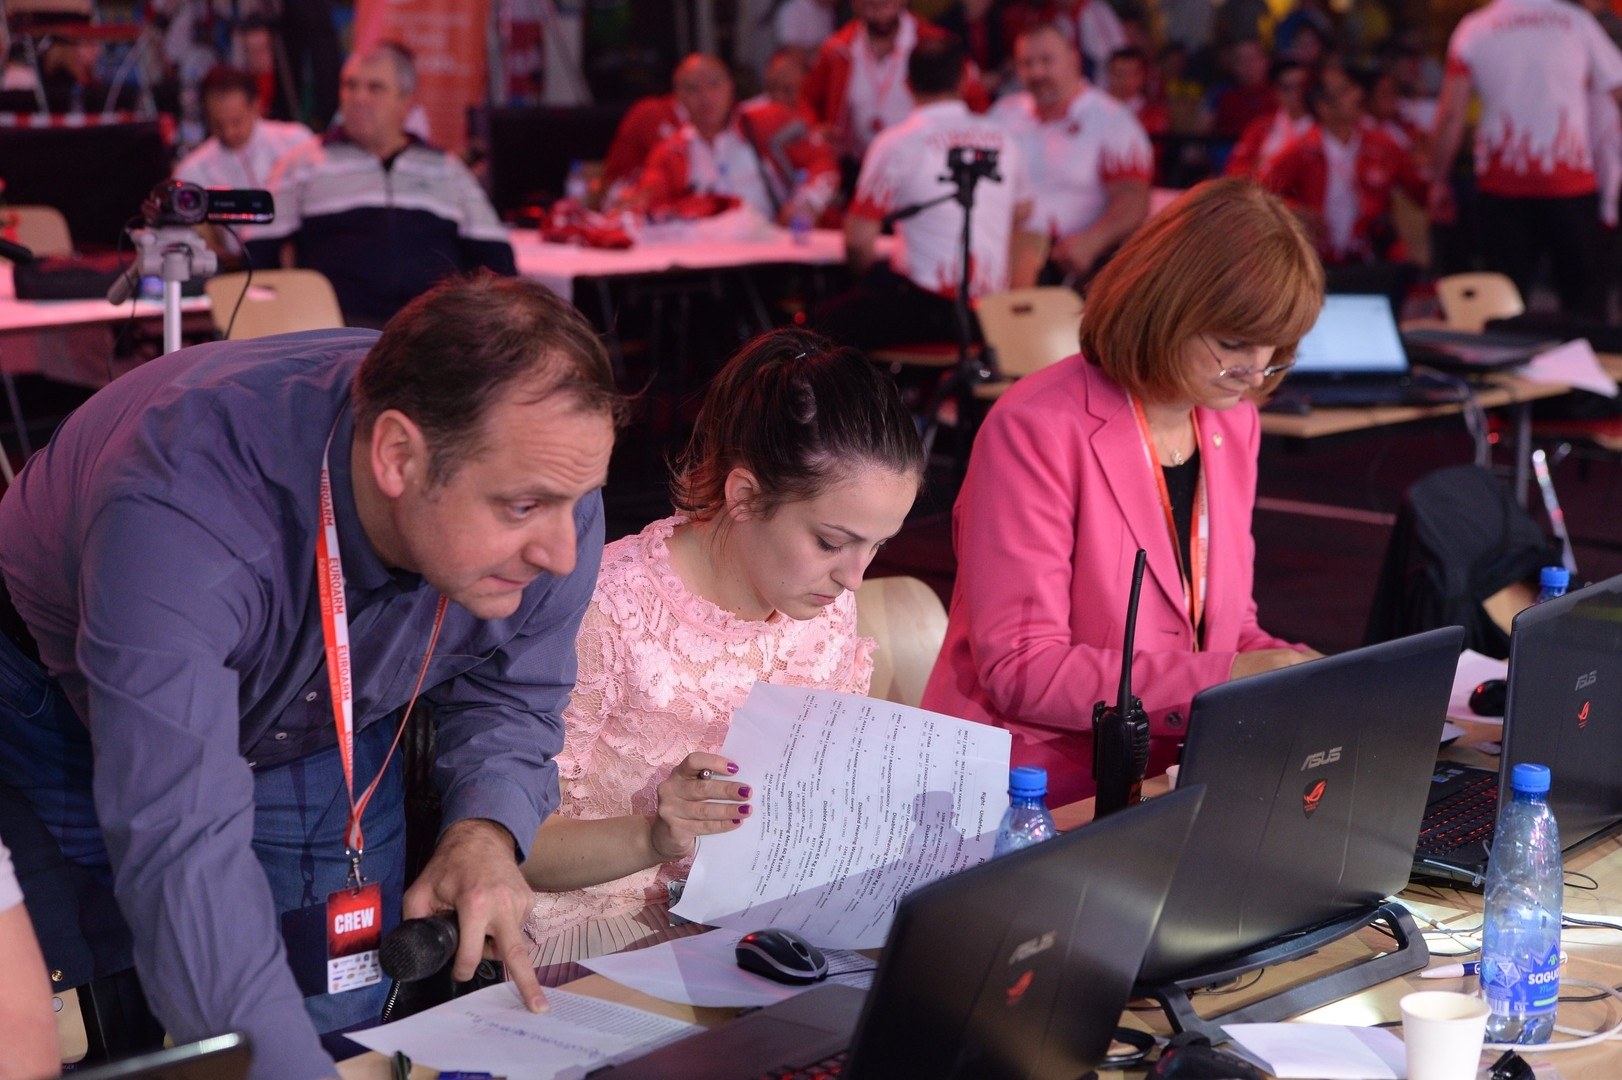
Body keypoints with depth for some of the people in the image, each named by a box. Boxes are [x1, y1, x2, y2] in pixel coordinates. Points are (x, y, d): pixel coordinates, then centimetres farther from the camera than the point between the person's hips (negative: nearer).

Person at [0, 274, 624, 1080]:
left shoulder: (543, 481, -27)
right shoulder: (181, 515, -45)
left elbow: (512, 692, -8)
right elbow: (182, 848, -50)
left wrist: (487, 828, -28)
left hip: (318, 744, 4)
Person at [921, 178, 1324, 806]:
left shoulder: (1232, 424, 11)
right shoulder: (1037, 429, -13)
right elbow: (1020, 670, -17)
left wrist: (1285, 670, -4)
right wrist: (1222, 677, -21)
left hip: (1164, 787, 7)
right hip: (1029, 796, -7)